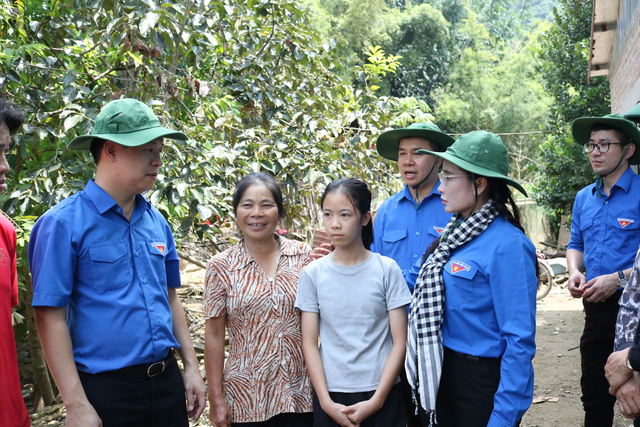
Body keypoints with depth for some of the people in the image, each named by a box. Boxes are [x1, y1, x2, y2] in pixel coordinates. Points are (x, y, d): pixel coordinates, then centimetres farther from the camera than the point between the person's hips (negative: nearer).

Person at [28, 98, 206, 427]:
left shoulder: (156, 221, 6)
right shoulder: (64, 223, -11)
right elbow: (50, 316, -13)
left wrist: (191, 367, 11)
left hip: (166, 379, 6)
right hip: (105, 389, -5)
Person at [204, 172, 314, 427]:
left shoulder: (302, 255, 0)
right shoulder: (221, 267, -3)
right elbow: (214, 336, -1)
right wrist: (216, 400, -2)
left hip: (301, 391, 1)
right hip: (248, 396, -1)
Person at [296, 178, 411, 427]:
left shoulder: (387, 269, -6)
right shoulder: (313, 274, -2)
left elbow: (399, 342, -5)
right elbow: (310, 343, -1)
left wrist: (376, 401, -10)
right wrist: (326, 402, -8)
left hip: (380, 395, -1)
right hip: (331, 396, 1)